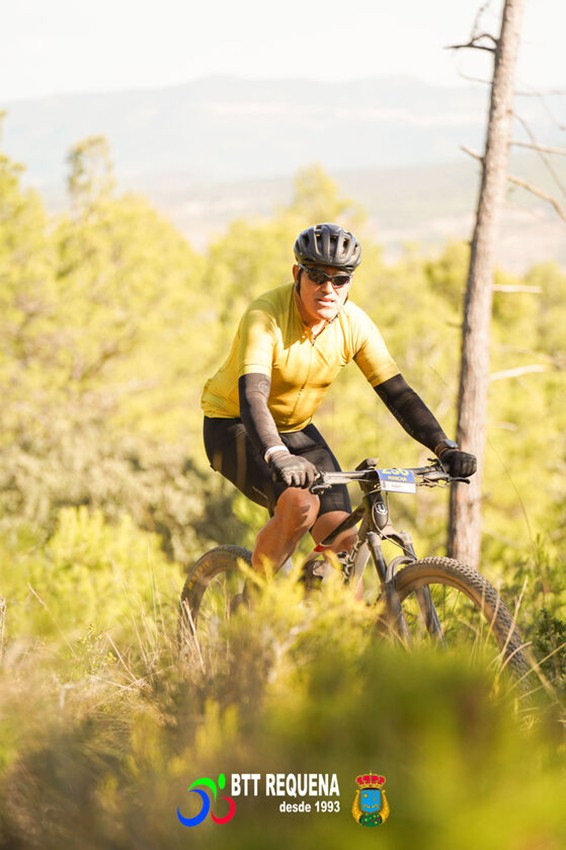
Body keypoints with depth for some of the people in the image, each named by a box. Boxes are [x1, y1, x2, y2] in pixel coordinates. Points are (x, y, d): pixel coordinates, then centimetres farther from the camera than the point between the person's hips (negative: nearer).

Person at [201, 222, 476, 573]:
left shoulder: (355, 324, -13)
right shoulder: (265, 316, -28)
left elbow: (398, 393, -11)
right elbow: (252, 398, -40)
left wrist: (446, 449, -25)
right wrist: (278, 456, -58)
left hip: (296, 430, 6)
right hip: (235, 426, -5)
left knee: (344, 542, -10)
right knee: (300, 503, -31)